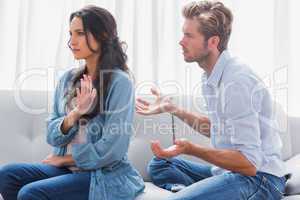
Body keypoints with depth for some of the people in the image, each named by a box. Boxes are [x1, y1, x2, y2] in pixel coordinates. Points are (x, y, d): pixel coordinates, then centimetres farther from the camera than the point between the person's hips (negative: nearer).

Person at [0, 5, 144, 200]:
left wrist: (64, 159, -5)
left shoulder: (119, 82, -13)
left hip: (105, 175, -6)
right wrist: (75, 113, -17)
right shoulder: (68, 79, 6)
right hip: (66, 168, 6)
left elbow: (112, 149, -17)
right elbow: (53, 136, 3)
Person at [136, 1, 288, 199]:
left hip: (258, 178, -10)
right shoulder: (211, 76, 7)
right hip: (228, 170, 10)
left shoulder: (237, 81, -21)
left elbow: (249, 164, -23)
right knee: (158, 165, 16)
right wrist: (172, 108, 19)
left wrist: (191, 149, -28)